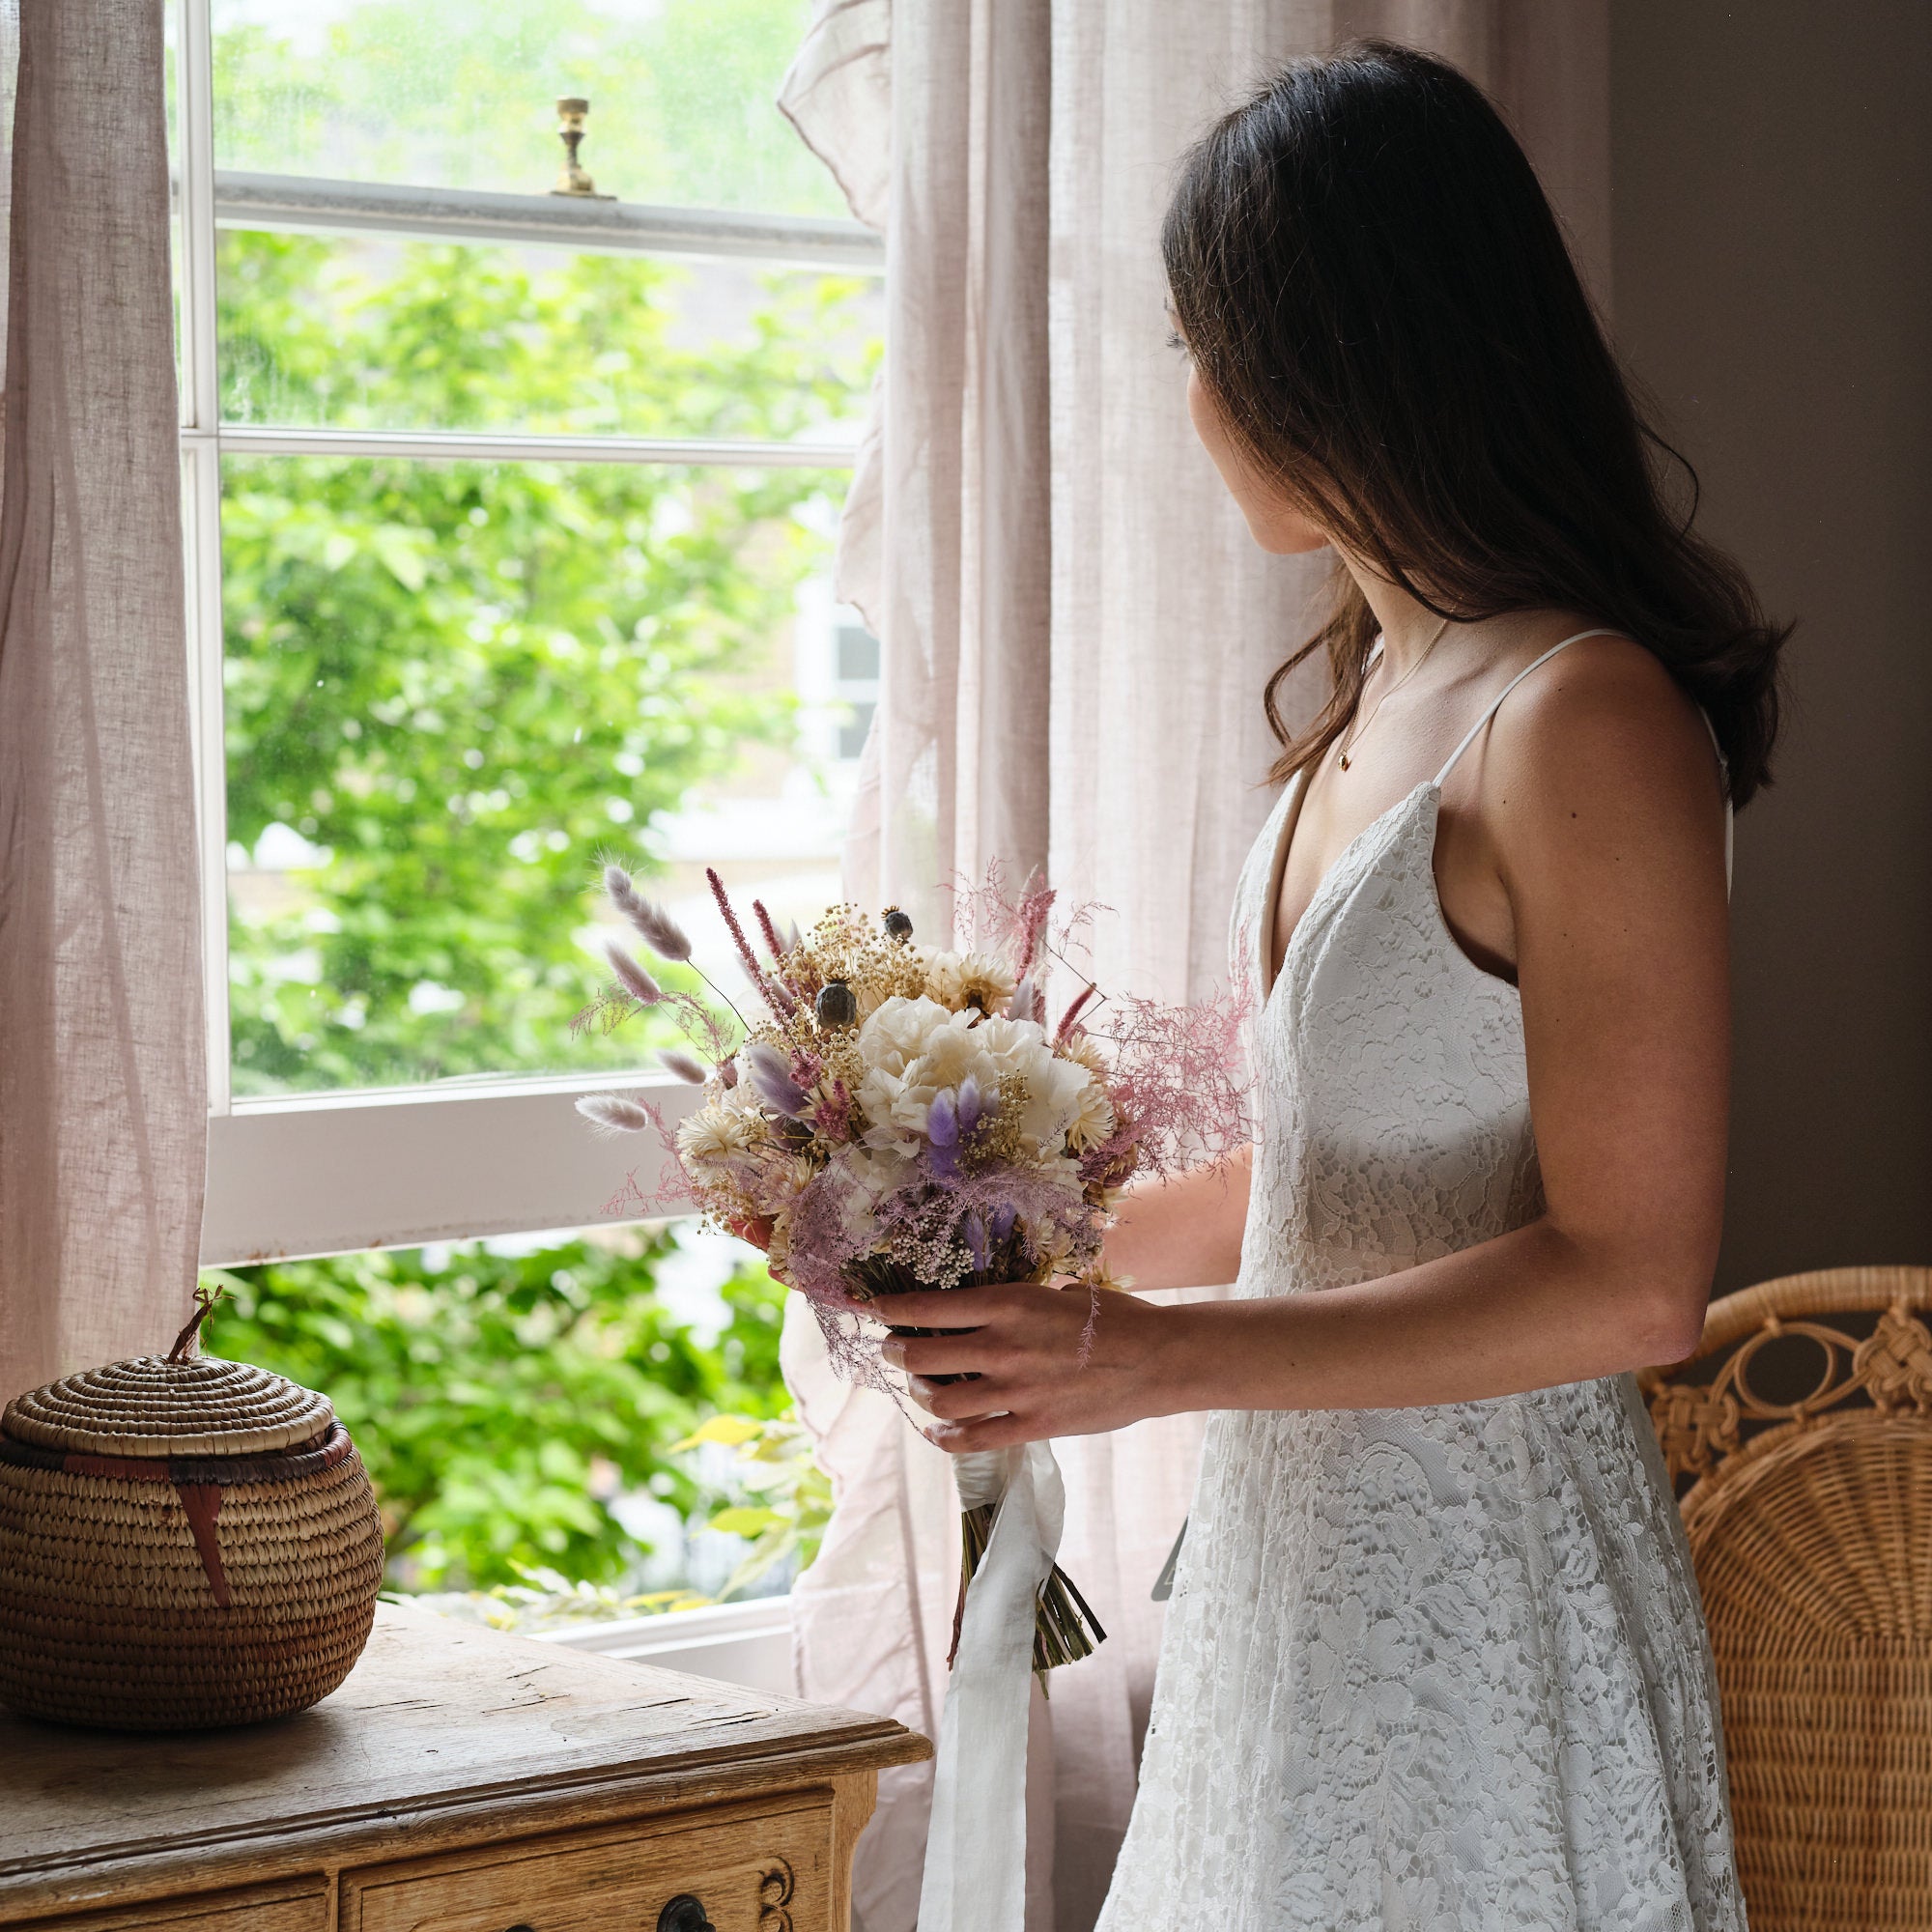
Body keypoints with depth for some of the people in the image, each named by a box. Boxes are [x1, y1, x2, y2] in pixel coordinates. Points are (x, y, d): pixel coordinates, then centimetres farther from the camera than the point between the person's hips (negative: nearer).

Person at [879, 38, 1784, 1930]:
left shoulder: (1587, 723, -18)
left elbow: (1628, 1280, -20)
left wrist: (1162, 1357, -23)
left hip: (1481, 1581, -8)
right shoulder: (1384, 689, 10)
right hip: (1299, 1542, 8)